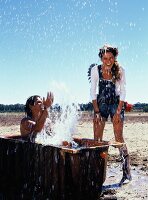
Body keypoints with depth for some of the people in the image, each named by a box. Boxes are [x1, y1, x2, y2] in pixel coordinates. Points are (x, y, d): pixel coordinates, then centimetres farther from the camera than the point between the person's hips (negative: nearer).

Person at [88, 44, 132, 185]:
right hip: (101, 104, 2)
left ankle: (127, 171, 0)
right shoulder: (95, 70, -10)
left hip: (116, 103, -2)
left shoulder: (120, 71, -12)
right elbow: (93, 91, -4)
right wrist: (97, 112, -9)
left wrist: (118, 112, -11)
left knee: (119, 138, -8)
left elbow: (123, 92, -6)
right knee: (97, 138, -1)